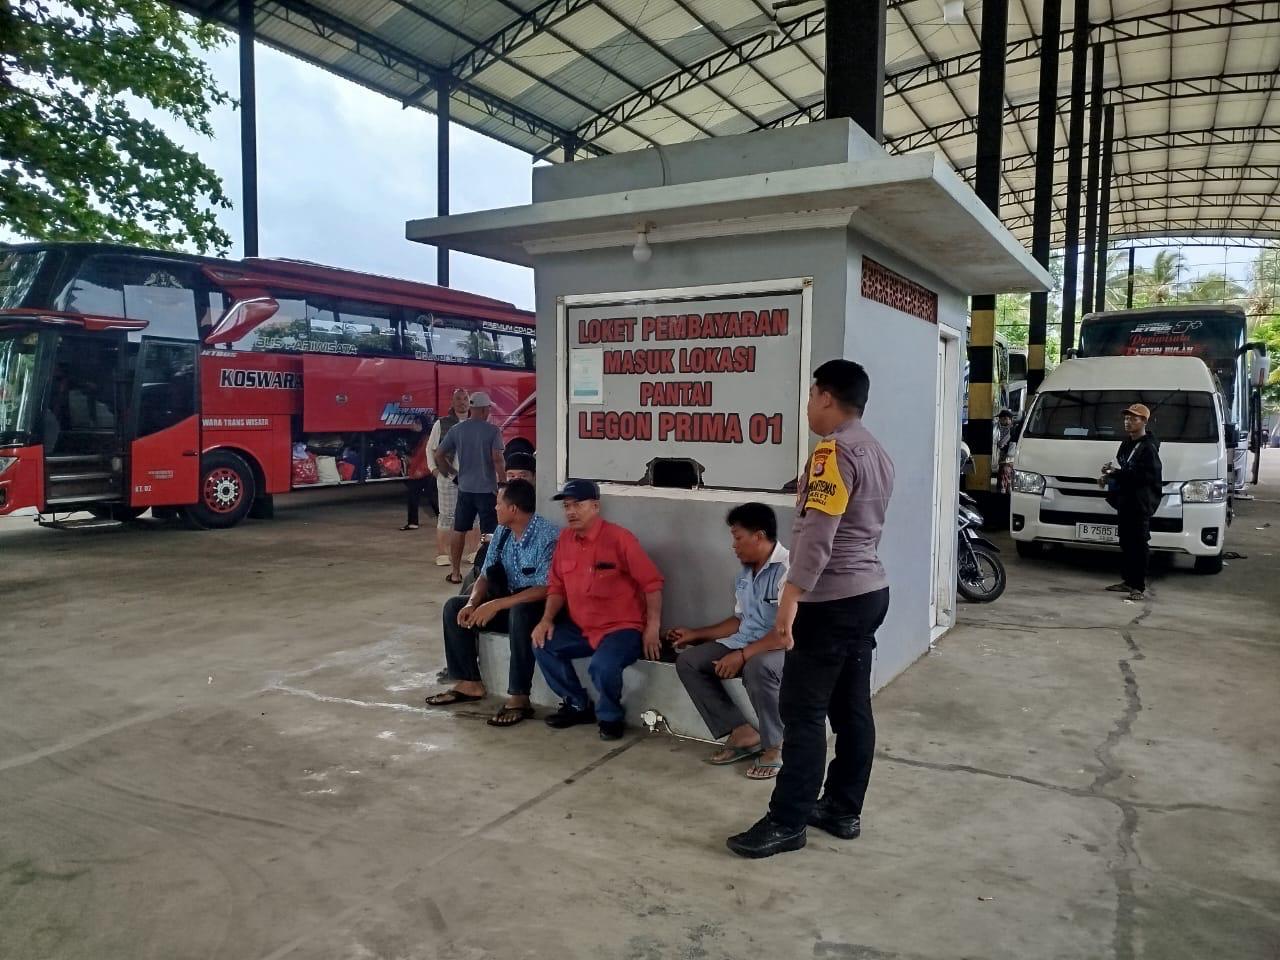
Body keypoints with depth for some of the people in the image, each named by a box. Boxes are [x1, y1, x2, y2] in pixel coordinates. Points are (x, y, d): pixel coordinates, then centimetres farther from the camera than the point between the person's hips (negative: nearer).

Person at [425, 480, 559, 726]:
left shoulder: (548, 536, -23)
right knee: (454, 607, -3)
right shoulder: (502, 531, 2)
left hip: (537, 606, -8)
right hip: (507, 600, 8)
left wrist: (496, 605, -30)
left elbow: (546, 589, -30)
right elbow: (486, 575, 6)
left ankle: (518, 698, -31)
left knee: (519, 613, -40)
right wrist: (472, 604, -15)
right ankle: (470, 683, 4)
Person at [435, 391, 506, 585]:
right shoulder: (492, 431, -9)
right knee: (489, 533, 4)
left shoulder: (457, 430, 3)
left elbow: (439, 456, 6)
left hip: (465, 488, 4)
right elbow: (497, 459, -18)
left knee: (458, 530, 14)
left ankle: (455, 573, 19)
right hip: (487, 489, -4)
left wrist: (452, 473, 18)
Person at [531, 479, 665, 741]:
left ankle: (610, 717, 2)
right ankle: (578, 705, 10)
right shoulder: (565, 539, 4)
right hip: (580, 627, 7)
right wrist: (547, 619, -4)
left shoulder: (619, 538, -15)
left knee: (602, 667, -32)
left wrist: (652, 628, -15)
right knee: (543, 646, -10)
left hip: (622, 628, -7)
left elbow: (652, 583, -12)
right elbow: (557, 586, 12)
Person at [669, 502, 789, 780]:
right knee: (688, 662, -4)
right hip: (746, 642, 9)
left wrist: (742, 656, -28)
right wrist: (696, 634, 17)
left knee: (757, 668, -40)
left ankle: (776, 745, -13)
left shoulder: (788, 569, -21)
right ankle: (742, 733, -2)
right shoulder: (746, 571, 9)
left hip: (782, 647, -9)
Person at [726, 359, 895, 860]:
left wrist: (790, 600, -25)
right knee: (852, 707, 13)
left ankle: (787, 822, 4)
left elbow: (817, 534, -24)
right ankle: (843, 810, 22)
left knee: (803, 711, -3)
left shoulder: (834, 451, -16)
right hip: (869, 592, 10)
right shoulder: (876, 452, 14)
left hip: (833, 600, -10)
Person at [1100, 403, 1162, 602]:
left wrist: (1117, 473, -22)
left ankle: (1139, 587, -4)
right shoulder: (1126, 443, 15)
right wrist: (1110, 475, 5)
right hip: (1124, 500, 9)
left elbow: (1147, 476, -21)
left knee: (1139, 544, -6)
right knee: (1126, 543, 13)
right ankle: (1128, 581, 21)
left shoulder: (1148, 447, -12)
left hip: (1140, 503, -9)